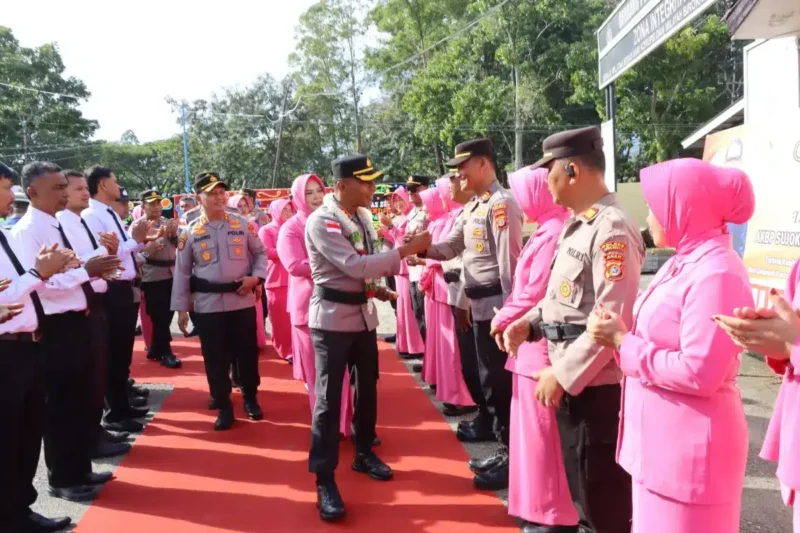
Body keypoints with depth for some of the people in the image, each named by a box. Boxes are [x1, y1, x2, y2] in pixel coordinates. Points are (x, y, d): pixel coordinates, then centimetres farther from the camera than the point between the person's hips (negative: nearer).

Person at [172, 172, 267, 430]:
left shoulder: (243, 224, 3)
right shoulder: (190, 232, 1)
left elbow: (260, 253, 10)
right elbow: (182, 272, 3)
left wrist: (255, 277, -8)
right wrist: (181, 308, 1)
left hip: (242, 300, 0)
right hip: (208, 304, 0)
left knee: (247, 352, 9)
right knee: (215, 358, 6)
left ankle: (250, 398, 29)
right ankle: (223, 407, 21)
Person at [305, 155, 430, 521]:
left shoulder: (362, 215, 7)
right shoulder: (321, 222, -18)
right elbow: (354, 265, -27)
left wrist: (376, 287, -2)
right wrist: (405, 250, -25)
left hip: (363, 314, 8)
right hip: (332, 318, -8)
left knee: (368, 387, 17)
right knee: (328, 397, -3)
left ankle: (364, 453, 36)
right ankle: (324, 480, 6)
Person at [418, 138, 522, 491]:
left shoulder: (501, 203, -14)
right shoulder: (473, 208, 16)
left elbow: (509, 261, -18)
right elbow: (449, 248, 14)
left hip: (497, 306, -10)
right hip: (481, 305, 10)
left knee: (500, 383, -3)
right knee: (492, 380, 16)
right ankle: (506, 448, 28)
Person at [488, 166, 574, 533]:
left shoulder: (552, 233, -19)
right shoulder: (547, 230, 11)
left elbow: (535, 293, -21)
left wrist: (503, 319, -8)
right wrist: (509, 319, 8)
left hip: (541, 343, -10)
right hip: (532, 340, 10)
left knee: (541, 430, 1)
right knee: (532, 425, 18)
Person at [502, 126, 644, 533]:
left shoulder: (613, 230, -20)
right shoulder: (576, 225, 10)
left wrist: (562, 375, -20)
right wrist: (530, 323, 3)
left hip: (595, 385, -9)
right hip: (571, 378, 9)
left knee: (604, 497, 7)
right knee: (581, 484, 24)